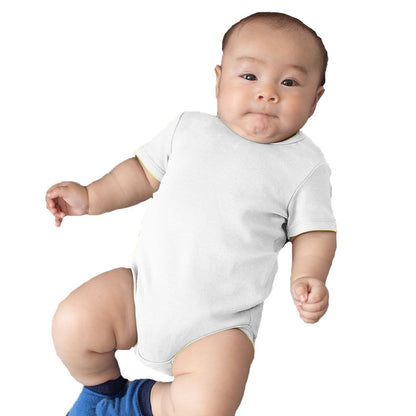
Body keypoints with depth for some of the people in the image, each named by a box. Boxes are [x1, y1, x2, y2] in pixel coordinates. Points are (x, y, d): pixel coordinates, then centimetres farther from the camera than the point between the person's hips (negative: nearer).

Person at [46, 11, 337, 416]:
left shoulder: (305, 165, -3)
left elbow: (314, 232, 0)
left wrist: (307, 278, -19)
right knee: (71, 324, -10)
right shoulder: (190, 129, 5)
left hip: (217, 323, -3)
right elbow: (144, 173, 15)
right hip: (144, 285, 4)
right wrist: (90, 197, 5)